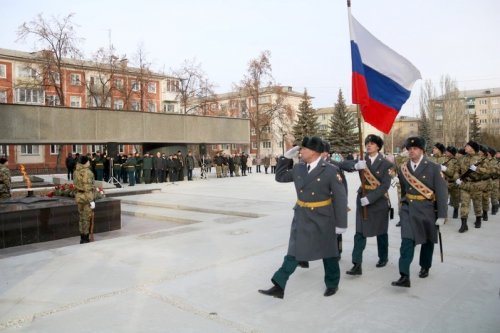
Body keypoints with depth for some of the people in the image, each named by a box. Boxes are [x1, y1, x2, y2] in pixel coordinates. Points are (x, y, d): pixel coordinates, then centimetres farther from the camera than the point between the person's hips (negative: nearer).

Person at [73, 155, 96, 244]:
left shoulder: (77, 171, 5)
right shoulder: (87, 172, -18)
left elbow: (76, 184, 3)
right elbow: (88, 188, -20)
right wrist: (91, 200, -17)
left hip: (78, 196, 8)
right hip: (86, 197, -8)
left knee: (82, 217, 15)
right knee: (87, 218, 2)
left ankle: (82, 237, 23)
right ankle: (85, 238, 9)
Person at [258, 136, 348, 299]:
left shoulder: (330, 170, -13)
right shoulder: (298, 168, 2)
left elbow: (340, 198, -11)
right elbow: (280, 177, 16)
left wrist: (340, 223, -12)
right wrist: (286, 157, 4)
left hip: (322, 218, -4)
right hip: (301, 217, 4)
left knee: (328, 253, 14)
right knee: (293, 253, 4)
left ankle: (332, 284, 35)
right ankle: (279, 287, 6)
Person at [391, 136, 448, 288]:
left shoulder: (434, 168, -7)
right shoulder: (402, 169, 4)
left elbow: (442, 192, -8)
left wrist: (441, 215, -10)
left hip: (427, 210, -1)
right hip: (408, 210, 2)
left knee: (427, 241, 15)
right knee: (407, 242, -10)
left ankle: (425, 267, 37)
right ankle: (405, 276, -13)